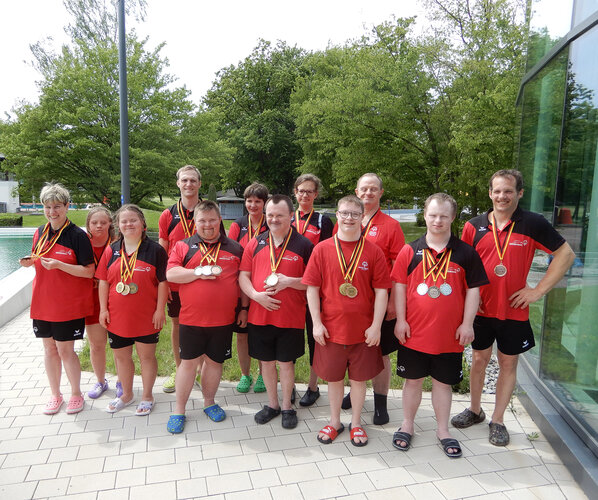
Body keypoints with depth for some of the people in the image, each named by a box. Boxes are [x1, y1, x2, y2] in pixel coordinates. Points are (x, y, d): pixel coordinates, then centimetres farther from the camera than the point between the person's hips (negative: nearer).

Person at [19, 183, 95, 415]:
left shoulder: (77, 235, -11)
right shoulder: (40, 233, 8)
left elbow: (89, 272, -14)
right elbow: (39, 262, 19)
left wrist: (58, 265, -23)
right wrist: (29, 262, -3)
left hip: (69, 304, -6)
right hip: (43, 301, 6)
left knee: (65, 350, 1)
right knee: (49, 348, 13)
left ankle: (76, 394, 22)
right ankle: (55, 394, 29)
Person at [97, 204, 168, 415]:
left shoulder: (155, 250, -7)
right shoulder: (111, 250, 4)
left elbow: (163, 282, -6)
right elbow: (103, 282, 8)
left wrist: (160, 310, -8)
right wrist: (103, 309, 3)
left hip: (146, 316, -4)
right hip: (117, 316, 4)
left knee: (147, 355, 8)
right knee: (121, 356, 16)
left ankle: (147, 396, 26)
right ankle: (127, 394, 36)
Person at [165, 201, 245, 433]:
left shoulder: (235, 248, 7)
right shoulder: (183, 246, 3)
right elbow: (171, 274, -8)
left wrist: (244, 307, 6)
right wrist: (200, 273, -16)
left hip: (223, 319, 1)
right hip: (191, 318, -1)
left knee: (214, 361, 13)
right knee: (188, 361, 7)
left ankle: (209, 402, 33)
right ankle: (179, 410, 21)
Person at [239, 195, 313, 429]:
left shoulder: (303, 245, -4)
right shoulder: (255, 243, 4)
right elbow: (243, 275, 4)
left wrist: (289, 281, -19)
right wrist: (256, 295, -13)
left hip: (290, 318, -3)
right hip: (259, 315, 3)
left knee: (286, 362, 9)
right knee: (266, 361, 15)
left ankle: (287, 407, 29)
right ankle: (272, 404, 34)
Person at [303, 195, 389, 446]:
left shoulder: (373, 252, -3)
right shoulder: (322, 249, -3)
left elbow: (381, 291, -3)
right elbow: (312, 288, -2)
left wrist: (376, 326, -7)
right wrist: (316, 323, -6)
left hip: (363, 329, 0)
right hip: (331, 328, 0)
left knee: (359, 377, 13)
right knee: (334, 377, 14)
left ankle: (356, 423, 34)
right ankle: (334, 422, 35)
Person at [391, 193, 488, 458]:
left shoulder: (466, 253, -1)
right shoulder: (410, 251, -1)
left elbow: (473, 290, 1)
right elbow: (399, 286, 0)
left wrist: (467, 323, -3)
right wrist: (400, 319, -4)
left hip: (449, 334, 0)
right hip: (414, 332, 0)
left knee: (443, 382, 14)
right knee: (413, 380, 14)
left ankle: (443, 430, 32)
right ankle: (407, 425, 32)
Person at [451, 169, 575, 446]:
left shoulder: (533, 223, -7)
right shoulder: (474, 226, -1)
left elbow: (566, 254, -3)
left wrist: (538, 290, -9)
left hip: (514, 310, -2)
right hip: (480, 309, 2)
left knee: (508, 363, 10)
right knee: (479, 360, 14)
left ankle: (497, 420, 26)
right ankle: (475, 410, 35)